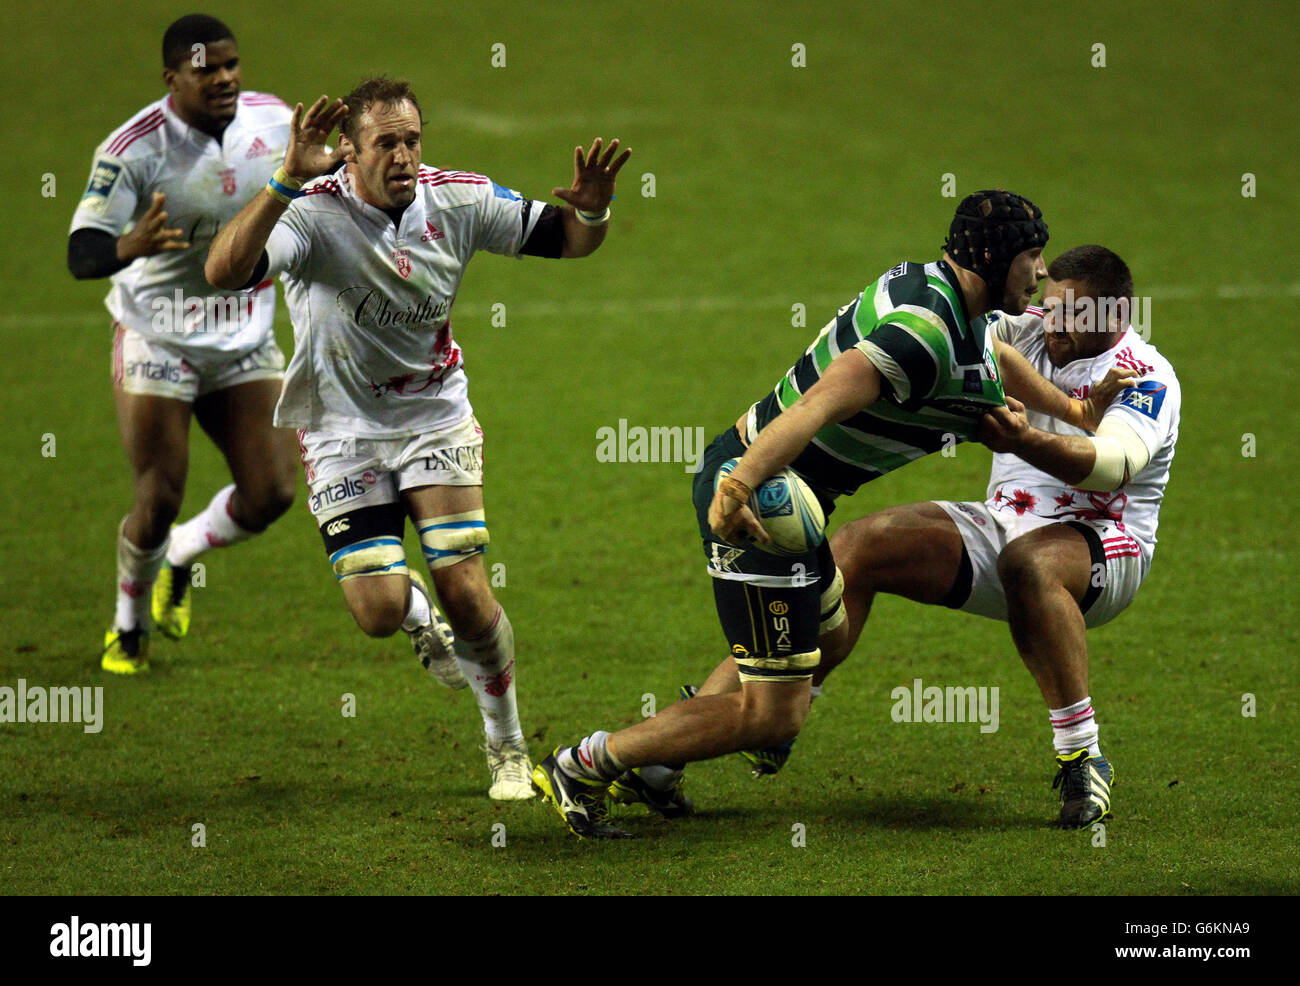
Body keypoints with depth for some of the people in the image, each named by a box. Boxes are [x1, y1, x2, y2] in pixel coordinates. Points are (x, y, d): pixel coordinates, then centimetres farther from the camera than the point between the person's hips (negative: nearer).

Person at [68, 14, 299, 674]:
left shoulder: (274, 121, -4)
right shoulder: (133, 150, -20)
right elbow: (81, 257, -26)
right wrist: (131, 246, -46)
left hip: (247, 342, 4)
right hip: (157, 341, -4)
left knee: (271, 494, -6)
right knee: (158, 505, -6)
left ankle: (181, 558, 26)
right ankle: (128, 628, 22)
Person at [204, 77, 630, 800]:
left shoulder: (455, 199, -10)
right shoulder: (314, 213, -23)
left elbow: (565, 241, 3)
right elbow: (225, 272, -41)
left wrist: (592, 208, -22)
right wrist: (287, 182, -52)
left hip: (437, 419, 2)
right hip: (343, 430, -2)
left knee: (467, 593, -11)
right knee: (381, 613, -13)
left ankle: (509, 748, 13)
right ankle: (423, 618, 28)